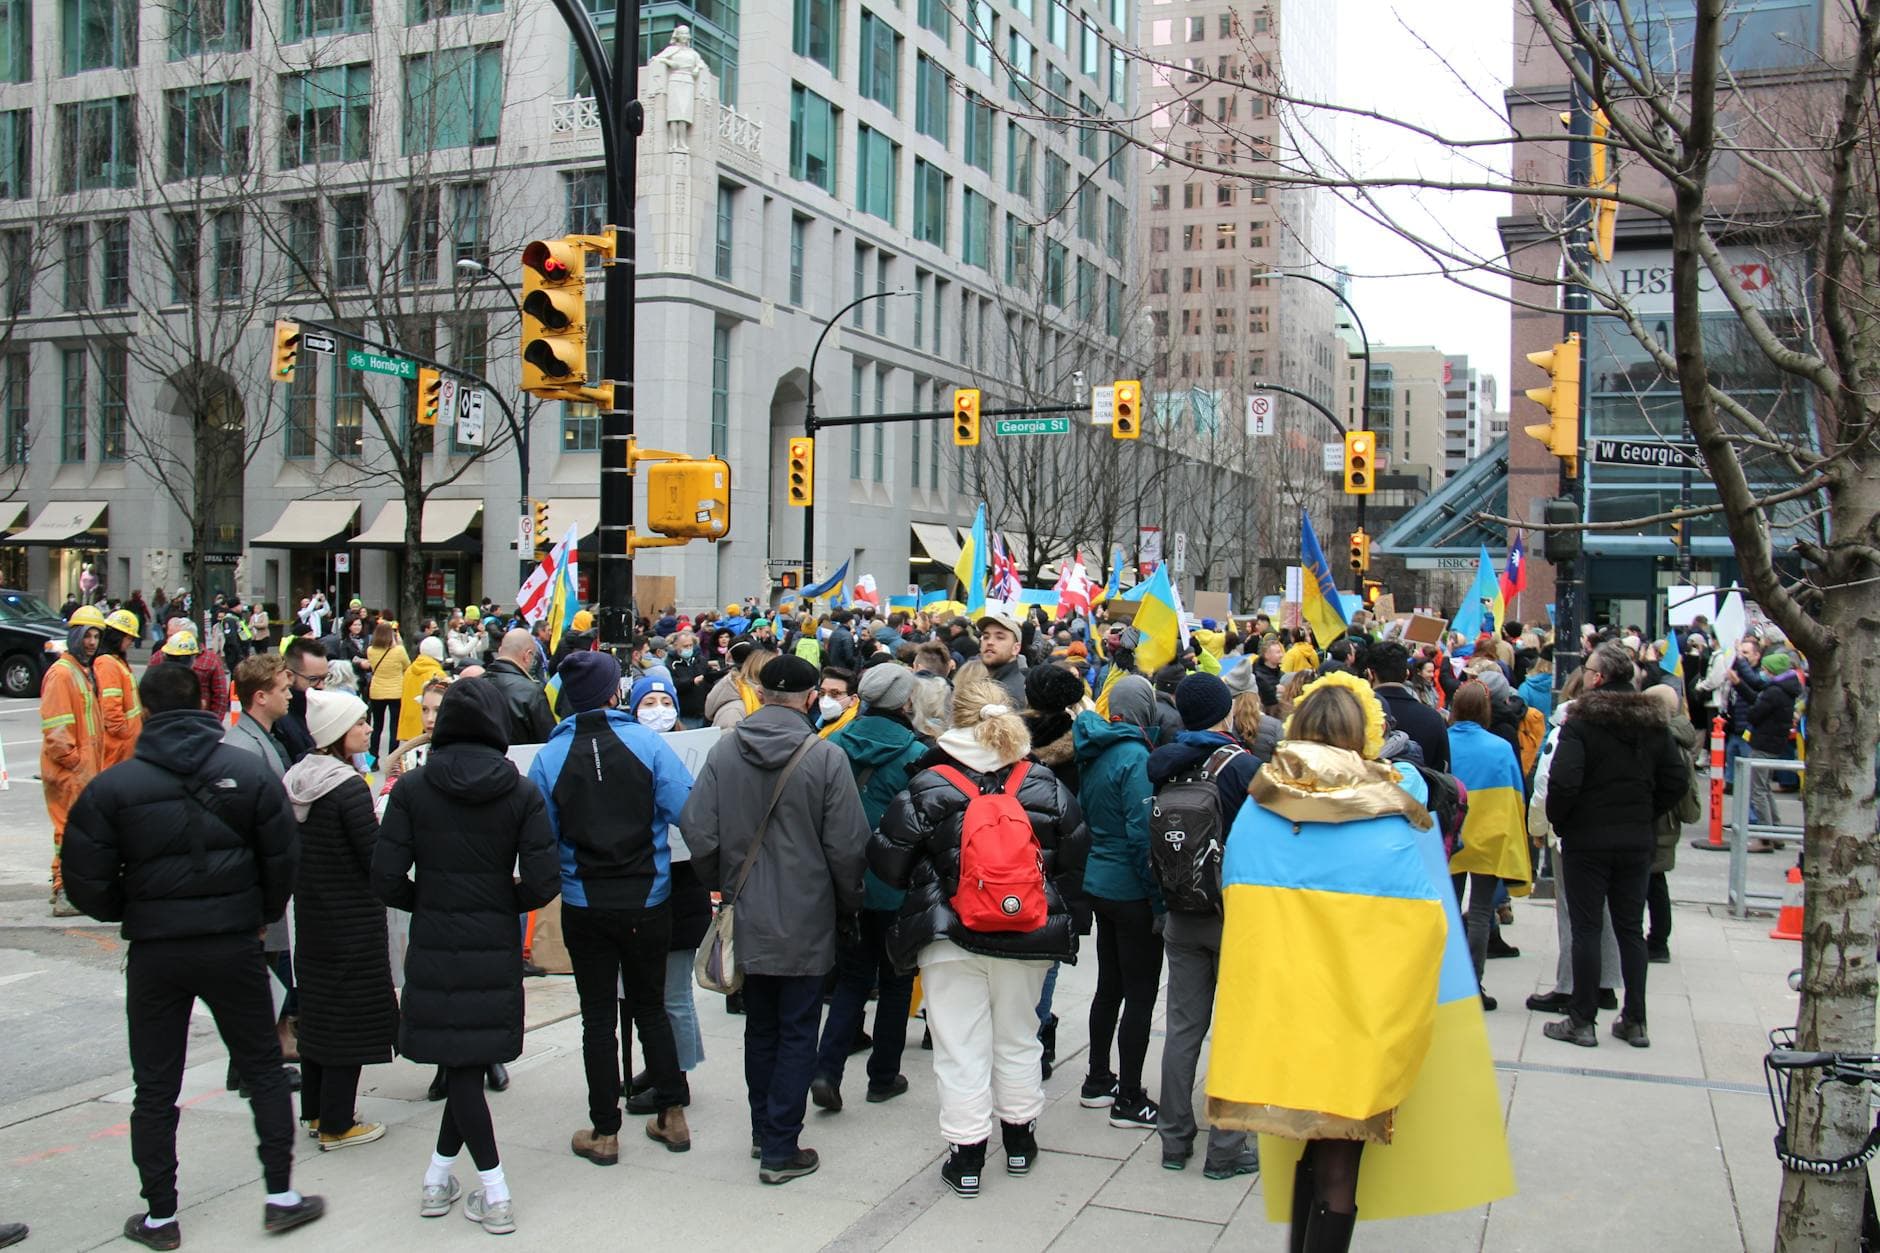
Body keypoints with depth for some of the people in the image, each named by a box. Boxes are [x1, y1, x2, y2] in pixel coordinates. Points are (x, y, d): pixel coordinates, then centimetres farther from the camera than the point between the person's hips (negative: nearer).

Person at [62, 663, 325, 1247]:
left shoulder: (110, 787, -7)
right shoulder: (250, 773, -5)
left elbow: (87, 883, -6)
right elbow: (284, 861, -4)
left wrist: (130, 914, 13)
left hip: (154, 953, 0)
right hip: (234, 947, 1)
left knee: (155, 1089, 12)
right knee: (264, 1069, 14)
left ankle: (159, 1217, 19)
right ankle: (282, 1197, 15)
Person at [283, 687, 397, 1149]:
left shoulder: (297, 779, 4)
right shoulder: (349, 787, -20)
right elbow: (376, 860, -19)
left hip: (310, 915, 8)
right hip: (352, 921, -8)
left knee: (316, 1011, 17)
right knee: (349, 1016, 1)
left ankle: (315, 1111, 28)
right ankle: (337, 1125, 7)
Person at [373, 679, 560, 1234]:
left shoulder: (412, 788, -5)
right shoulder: (521, 793, -6)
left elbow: (386, 880, -8)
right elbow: (543, 883, -11)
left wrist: (428, 902, 10)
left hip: (434, 946, 0)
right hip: (496, 948, 0)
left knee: (459, 1063, 7)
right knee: (472, 1059, 13)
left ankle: (494, 1192, 6)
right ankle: (439, 1175, 22)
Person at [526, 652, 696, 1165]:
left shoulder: (549, 756, -8)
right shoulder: (648, 743, -10)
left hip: (584, 906, 0)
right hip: (648, 900, 0)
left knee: (598, 1017, 9)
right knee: (651, 1007, 17)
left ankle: (604, 1132, 15)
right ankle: (672, 1115, 21)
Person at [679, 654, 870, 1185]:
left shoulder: (724, 751, -5)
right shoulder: (825, 756, -14)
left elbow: (697, 830, -6)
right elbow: (847, 846, -13)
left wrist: (722, 883, 11)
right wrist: (848, 903, 4)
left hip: (748, 918, 4)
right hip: (806, 921, -4)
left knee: (760, 1027, 19)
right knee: (797, 1032, 6)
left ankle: (763, 1131, 31)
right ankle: (781, 1150, 7)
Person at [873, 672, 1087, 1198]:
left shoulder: (928, 788, -11)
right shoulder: (1046, 785, -2)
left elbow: (888, 862, -4)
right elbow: (1075, 857, 6)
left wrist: (927, 891, 15)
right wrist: (1054, 910, 18)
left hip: (949, 938, -3)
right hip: (1027, 938, 3)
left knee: (961, 1046, 6)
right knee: (1018, 1039, 19)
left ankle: (966, 1157, 11)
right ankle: (1020, 1141, 32)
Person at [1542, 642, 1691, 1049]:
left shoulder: (1581, 720, -14)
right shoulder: (1652, 722, 4)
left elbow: (1564, 781, -22)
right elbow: (1675, 781, 5)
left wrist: (1557, 820, -6)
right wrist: (1643, 815, 12)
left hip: (1587, 838, -5)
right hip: (1637, 841, 5)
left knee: (1586, 928, 1)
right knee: (1631, 929, 12)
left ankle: (1582, 1021, 5)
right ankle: (1635, 1021, 17)